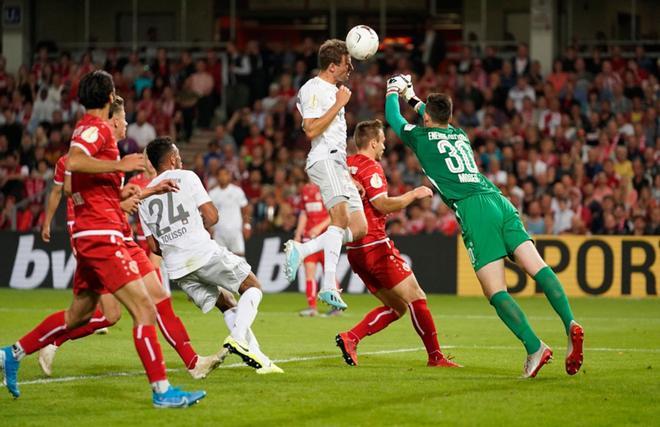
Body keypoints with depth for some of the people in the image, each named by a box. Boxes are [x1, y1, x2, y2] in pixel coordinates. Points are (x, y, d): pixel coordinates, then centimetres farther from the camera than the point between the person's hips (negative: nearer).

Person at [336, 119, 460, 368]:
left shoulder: (345, 166, 14)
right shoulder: (370, 166, -11)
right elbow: (383, 205, -19)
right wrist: (414, 194, -7)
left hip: (355, 251, 9)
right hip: (376, 245, -9)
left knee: (397, 307, 11)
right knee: (416, 298, -4)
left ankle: (350, 338, -3)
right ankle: (435, 356, -4)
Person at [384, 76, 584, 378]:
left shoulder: (421, 136, 13)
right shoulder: (460, 135, 29)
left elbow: (393, 117, 33)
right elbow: (438, 120, 54)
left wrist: (394, 91, 52)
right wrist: (412, 97, 67)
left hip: (472, 209, -6)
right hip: (500, 202, 6)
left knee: (495, 291, -10)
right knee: (537, 266, -10)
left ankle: (534, 348, -25)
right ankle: (570, 324, -33)